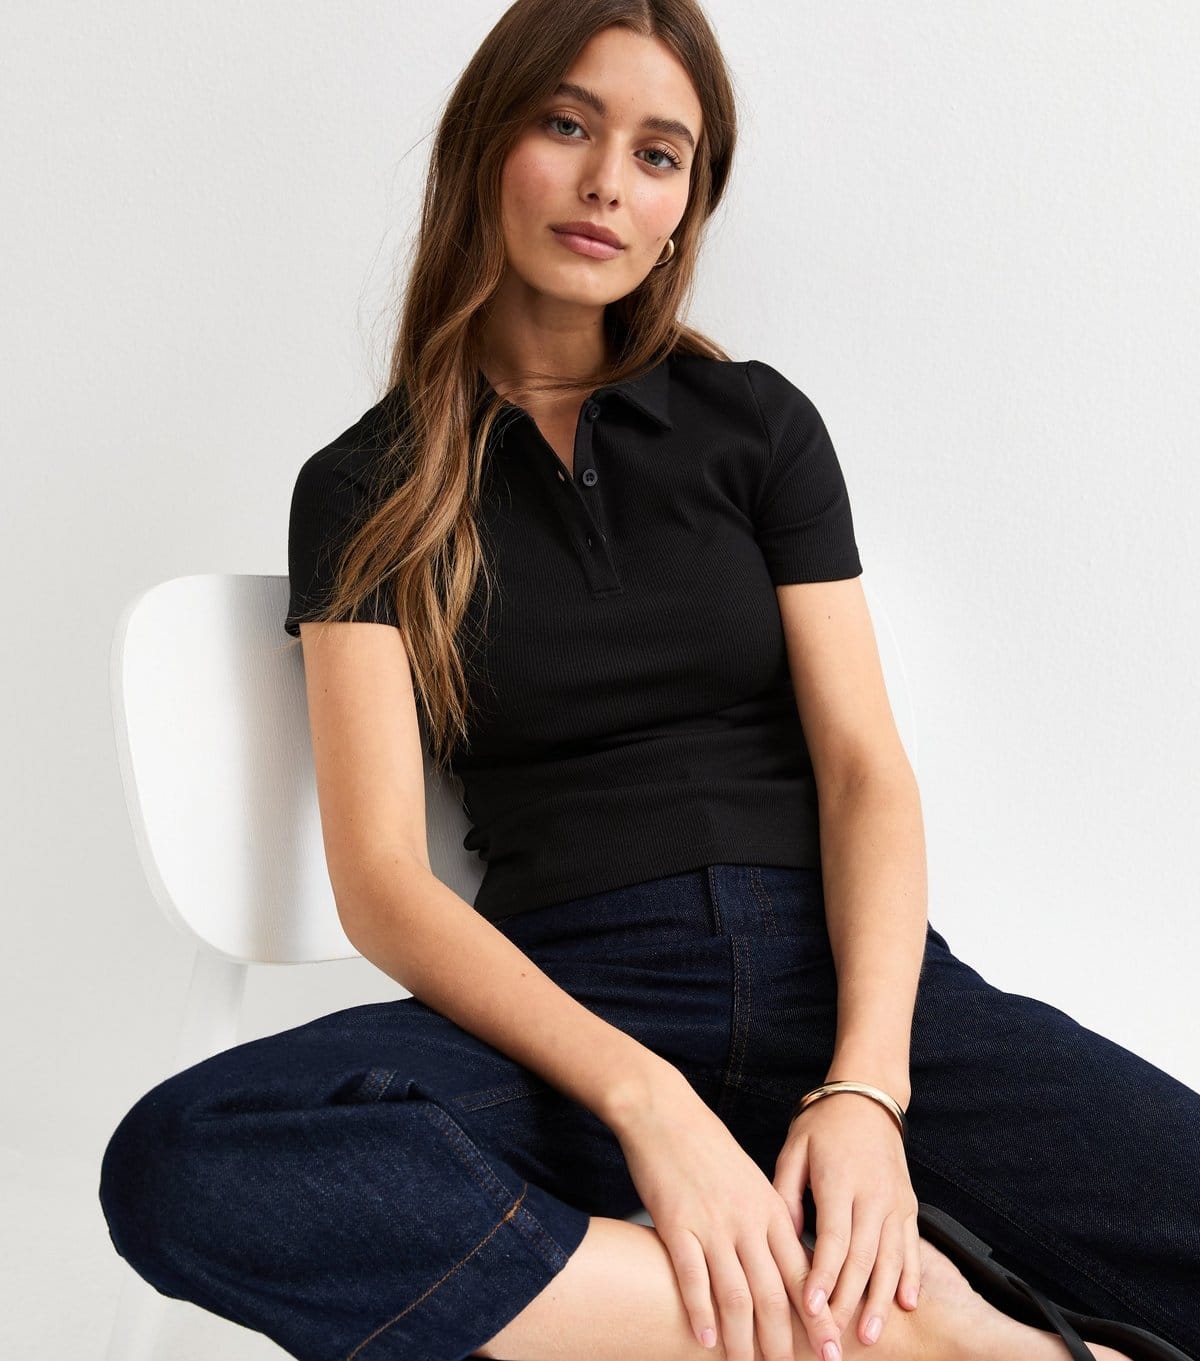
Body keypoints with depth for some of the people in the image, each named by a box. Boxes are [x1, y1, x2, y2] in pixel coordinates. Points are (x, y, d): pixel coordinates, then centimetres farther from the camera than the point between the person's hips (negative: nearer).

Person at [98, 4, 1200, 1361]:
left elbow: (866, 767, 4)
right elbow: (381, 877, -3)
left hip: (849, 973, 0)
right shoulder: (364, 491, 7)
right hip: (569, 1008, 1)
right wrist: (645, 1099, -19)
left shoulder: (758, 422, 13)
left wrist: (865, 1089, -14)